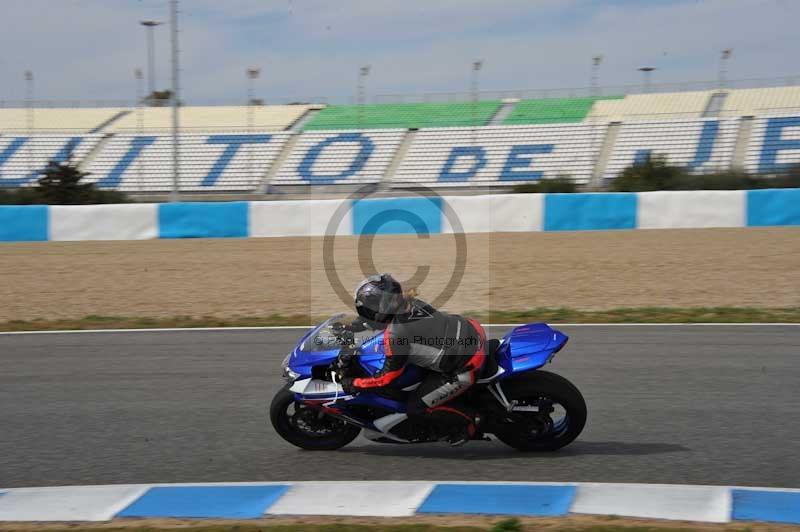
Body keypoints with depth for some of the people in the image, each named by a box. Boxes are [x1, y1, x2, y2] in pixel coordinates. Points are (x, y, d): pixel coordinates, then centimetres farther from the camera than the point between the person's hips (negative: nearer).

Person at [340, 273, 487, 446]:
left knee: (416, 409, 2)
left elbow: (388, 376, -10)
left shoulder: (394, 335, -22)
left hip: (468, 365, -9)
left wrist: (354, 384, 1)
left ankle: (470, 419, 15)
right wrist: (361, 326, 29)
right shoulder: (409, 303, 0)